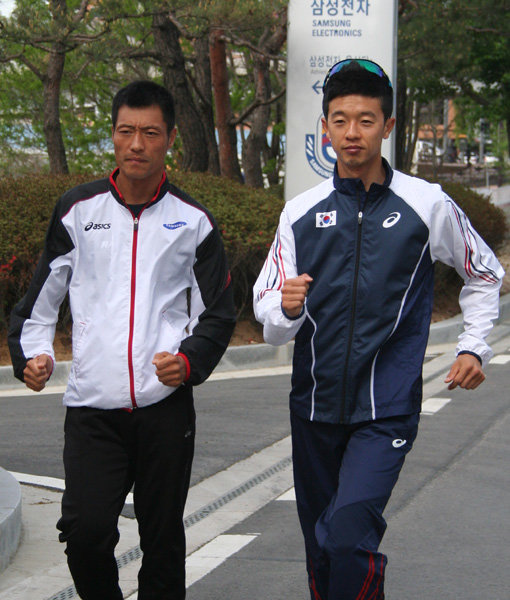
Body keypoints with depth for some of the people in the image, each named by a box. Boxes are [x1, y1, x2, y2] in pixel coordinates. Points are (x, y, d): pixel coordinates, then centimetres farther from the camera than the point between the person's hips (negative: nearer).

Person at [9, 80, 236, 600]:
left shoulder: (193, 221, 5)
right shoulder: (77, 211, 7)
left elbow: (217, 313, 10)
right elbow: (41, 297, 14)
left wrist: (189, 360, -9)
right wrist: (31, 353, -4)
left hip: (165, 405, 0)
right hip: (91, 406, 0)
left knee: (163, 540, 5)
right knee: (85, 531, -12)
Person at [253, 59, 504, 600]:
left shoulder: (427, 205, -1)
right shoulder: (301, 212, 4)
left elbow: (484, 275, 16)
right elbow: (266, 307, 2)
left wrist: (474, 347, 7)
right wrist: (285, 307, -20)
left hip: (386, 408, -3)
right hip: (315, 404, 3)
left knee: (349, 532, -22)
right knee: (320, 550, 13)